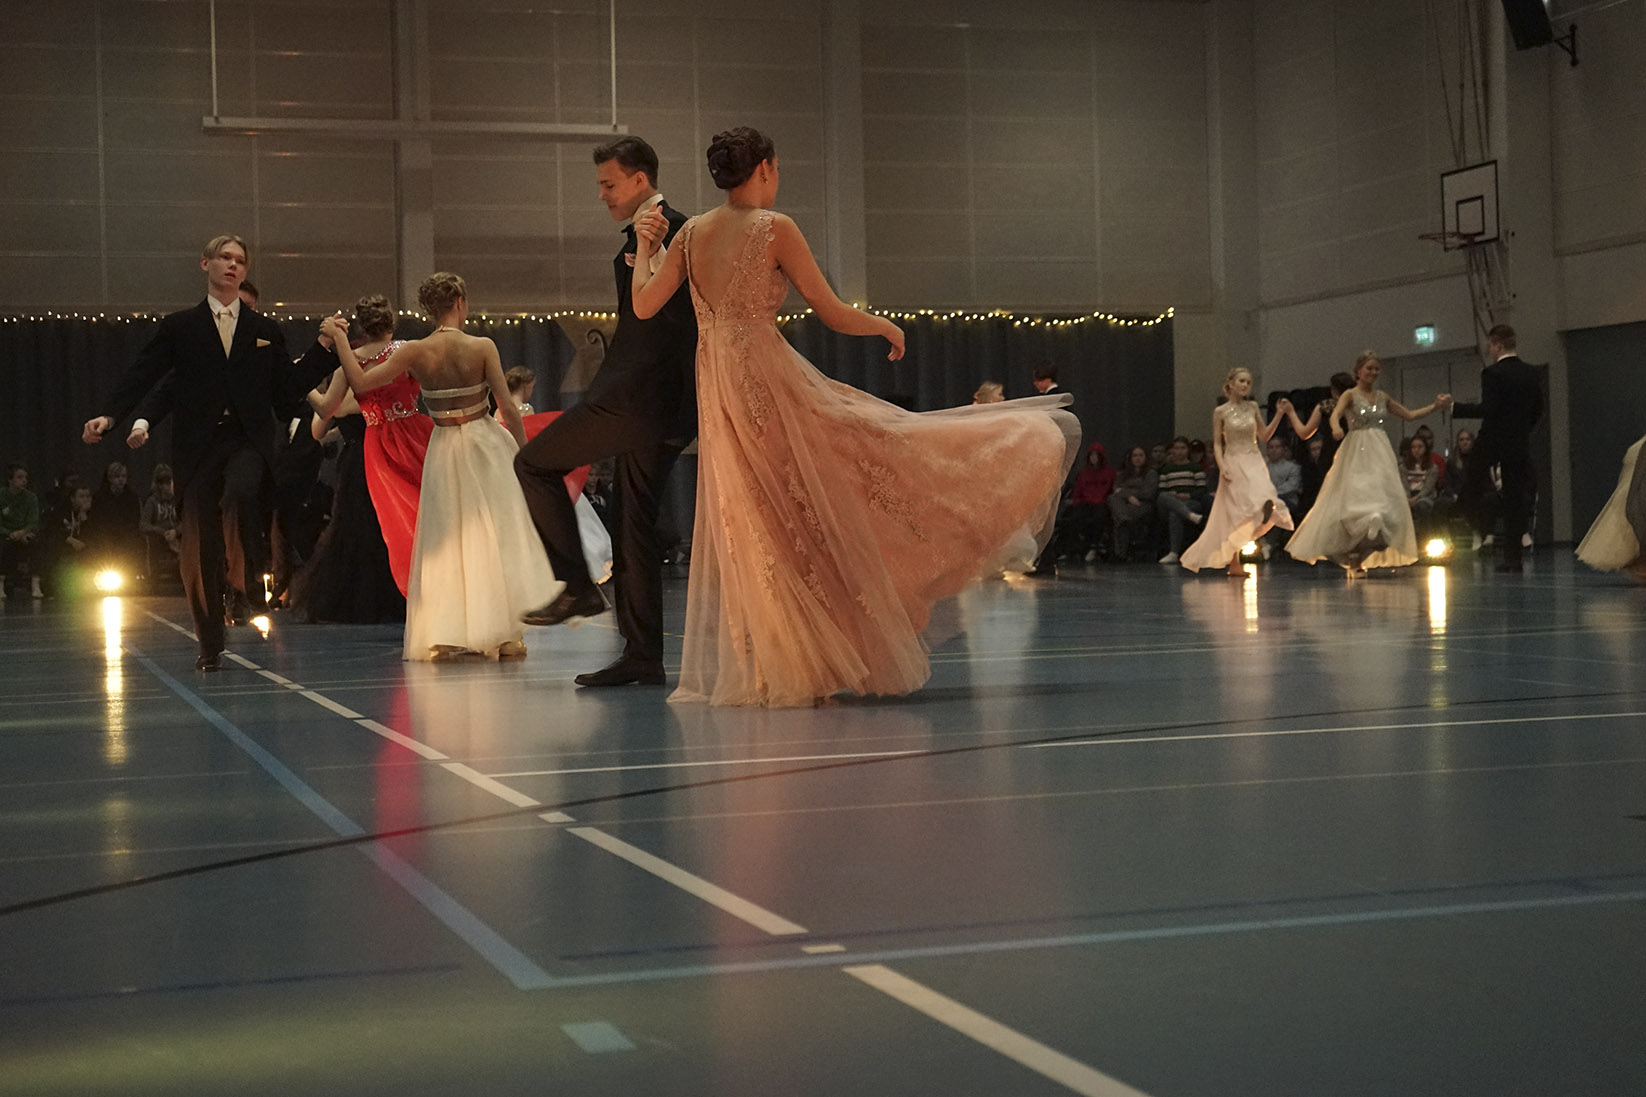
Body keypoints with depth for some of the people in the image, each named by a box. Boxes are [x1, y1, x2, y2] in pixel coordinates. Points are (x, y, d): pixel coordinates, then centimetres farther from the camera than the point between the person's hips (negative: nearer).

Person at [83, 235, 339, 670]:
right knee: (199, 550, 0)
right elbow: (142, 375, 4)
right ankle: (210, 645, 11)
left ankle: (247, 583, -19)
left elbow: (287, 391, 12)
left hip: (248, 441, 0)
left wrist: (325, 349, 4)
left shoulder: (266, 331, 15)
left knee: (241, 492, -36)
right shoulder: (180, 327, 11)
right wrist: (109, 415, -12)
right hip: (198, 444, 1)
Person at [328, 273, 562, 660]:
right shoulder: (482, 347, -13)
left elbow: (360, 383, -6)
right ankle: (506, 634, 3)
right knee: (497, 538, 5)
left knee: (448, 540, 11)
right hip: (485, 444, -2)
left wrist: (339, 339, 3)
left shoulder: (415, 352, -9)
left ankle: (446, 634, 4)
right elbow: (507, 407, -11)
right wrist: (526, 452, 0)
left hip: (445, 451, 2)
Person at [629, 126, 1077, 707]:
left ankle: (773, 669, 15)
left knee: (752, 528, 11)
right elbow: (833, 314, -7)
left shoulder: (691, 233, 6)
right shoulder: (774, 229, -9)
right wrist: (886, 326, 11)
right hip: (769, 381, -6)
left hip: (717, 393, 6)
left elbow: (644, 304, 5)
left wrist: (644, 248, 20)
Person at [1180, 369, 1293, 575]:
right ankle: (1234, 563, -1)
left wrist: (1279, 414, 4)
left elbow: (1264, 436, 13)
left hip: (1254, 463, 3)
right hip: (1234, 463, -3)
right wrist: (1222, 467, -13)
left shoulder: (1253, 407, 9)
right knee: (1235, 514, -9)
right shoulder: (1220, 412, 0)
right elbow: (1217, 444, 1)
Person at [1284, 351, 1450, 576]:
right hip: (1357, 454, -5)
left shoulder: (1382, 397, 15)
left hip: (1380, 455, 5)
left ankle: (1357, 561, 4)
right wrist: (1336, 428, -40)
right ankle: (1353, 561, -4)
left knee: (1385, 502, -4)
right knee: (1356, 501, -15)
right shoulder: (1350, 395, 0)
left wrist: (1435, 406, 13)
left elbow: (1409, 415, 22)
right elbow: (1334, 416, -18)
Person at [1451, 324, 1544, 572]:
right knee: (1515, 498, 6)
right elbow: (1538, 409, 13)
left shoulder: (1492, 373, -14)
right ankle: (1512, 556, 5)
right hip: (1520, 444, 6)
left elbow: (1487, 409, -21)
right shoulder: (1530, 373, 7)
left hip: (1493, 441, -6)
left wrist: (1454, 409, -14)